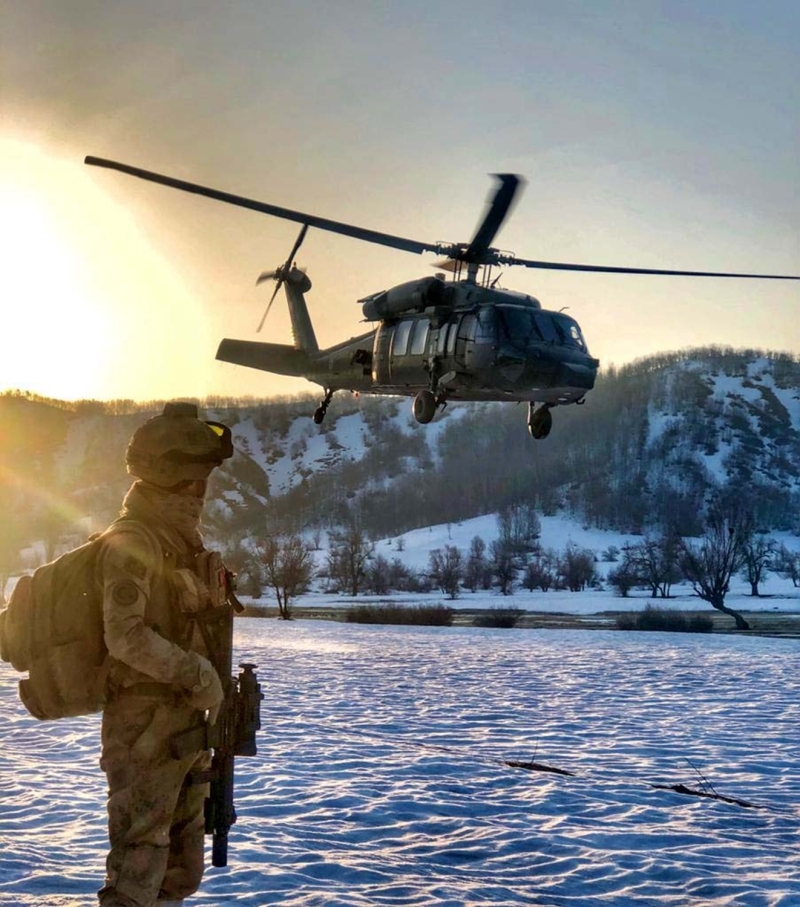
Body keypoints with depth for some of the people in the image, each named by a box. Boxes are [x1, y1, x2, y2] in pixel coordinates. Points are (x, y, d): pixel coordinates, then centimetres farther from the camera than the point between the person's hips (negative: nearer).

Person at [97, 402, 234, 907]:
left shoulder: (182, 540, 14)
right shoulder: (132, 542, -16)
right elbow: (127, 636, -24)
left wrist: (212, 688, 13)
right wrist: (200, 677, -20)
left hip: (186, 723, 9)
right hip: (147, 727, -9)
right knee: (139, 862, -4)